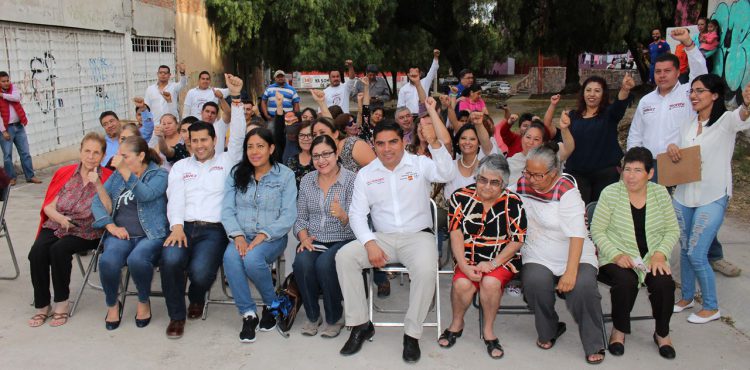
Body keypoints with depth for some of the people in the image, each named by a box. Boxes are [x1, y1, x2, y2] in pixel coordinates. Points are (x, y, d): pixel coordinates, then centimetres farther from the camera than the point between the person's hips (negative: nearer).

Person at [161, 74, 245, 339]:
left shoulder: (227, 161, 14)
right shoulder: (180, 167, 21)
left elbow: (238, 137, 0)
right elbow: (175, 198, 8)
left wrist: (236, 98, -8)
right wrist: (177, 226, -11)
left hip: (214, 228, -2)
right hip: (184, 226, 2)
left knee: (200, 271, -28)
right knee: (170, 260, -29)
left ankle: (196, 298, 13)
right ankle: (177, 315, -5)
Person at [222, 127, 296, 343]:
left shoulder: (285, 175, 2)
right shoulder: (236, 174, 11)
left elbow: (288, 216, -6)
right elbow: (227, 210, 3)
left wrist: (263, 235, -19)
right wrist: (238, 235, -14)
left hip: (272, 237, -2)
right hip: (242, 236, 3)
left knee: (252, 258, -33)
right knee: (230, 257, -31)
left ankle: (272, 305, -5)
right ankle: (248, 315, -17)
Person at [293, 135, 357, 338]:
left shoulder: (352, 180, -6)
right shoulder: (307, 180, 9)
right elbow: (300, 217, 12)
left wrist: (342, 215, -34)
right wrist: (304, 237, -7)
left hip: (343, 241, -3)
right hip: (313, 241, 4)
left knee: (324, 264, -33)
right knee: (302, 262, -28)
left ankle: (334, 319, -6)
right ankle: (312, 316, -3)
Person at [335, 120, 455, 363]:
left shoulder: (419, 164, -1)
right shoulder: (365, 174, 5)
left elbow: (446, 174, -22)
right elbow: (357, 214, 1)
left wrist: (434, 142, -38)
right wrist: (370, 243, -16)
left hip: (418, 235, -2)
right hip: (382, 237, 3)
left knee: (426, 269, -34)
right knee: (344, 256, -20)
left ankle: (412, 333, -13)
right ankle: (360, 325, -8)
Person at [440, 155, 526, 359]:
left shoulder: (513, 202, -4)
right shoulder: (460, 197, -1)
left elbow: (517, 240, -3)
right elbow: (456, 234, -5)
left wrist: (493, 263, -14)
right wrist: (464, 266, -17)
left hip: (503, 259, -1)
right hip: (469, 259, 1)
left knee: (490, 283, -31)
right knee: (462, 284, -28)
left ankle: (488, 329, -3)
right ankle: (456, 323, 4)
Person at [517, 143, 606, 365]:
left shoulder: (566, 190, -14)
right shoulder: (523, 184, 2)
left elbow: (576, 234, -21)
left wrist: (571, 272, -29)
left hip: (575, 255, -3)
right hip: (538, 257, 3)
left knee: (583, 286, -30)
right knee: (535, 282, -29)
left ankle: (594, 345, -6)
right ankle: (549, 331, 0)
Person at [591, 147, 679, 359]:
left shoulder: (660, 193, 3)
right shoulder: (610, 193, -7)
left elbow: (672, 230, 9)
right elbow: (597, 231, -5)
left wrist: (660, 254, -8)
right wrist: (616, 255, -18)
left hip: (652, 259, 3)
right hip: (618, 258, -3)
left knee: (664, 283, -25)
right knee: (626, 282, -32)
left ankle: (662, 333, 5)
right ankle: (619, 330, -1)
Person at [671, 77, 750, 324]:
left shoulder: (726, 121, -9)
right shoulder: (687, 126, 9)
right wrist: (672, 148, -5)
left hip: (712, 199, -6)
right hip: (683, 196, 6)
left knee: (697, 255, -6)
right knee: (684, 250, 15)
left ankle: (711, 307, 14)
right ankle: (687, 297, 34)